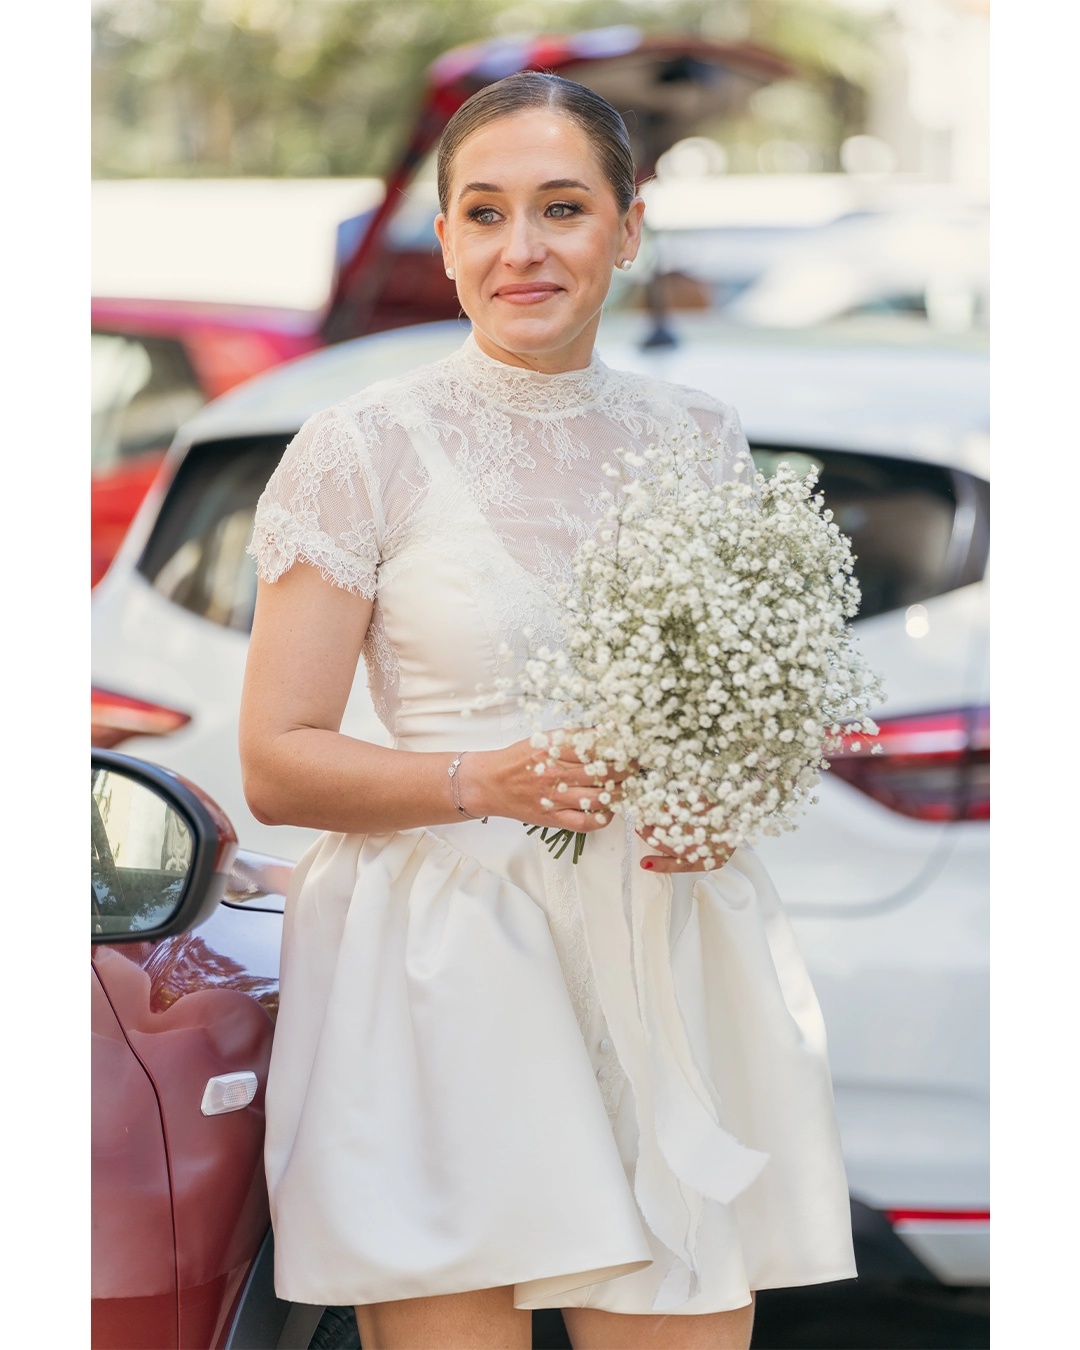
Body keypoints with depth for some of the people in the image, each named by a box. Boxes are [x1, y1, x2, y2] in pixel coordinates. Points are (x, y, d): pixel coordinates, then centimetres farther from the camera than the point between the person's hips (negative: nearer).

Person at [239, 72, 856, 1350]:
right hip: (445, 973, -3)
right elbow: (277, 765, -2)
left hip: (674, 953, 4)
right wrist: (487, 781, -18)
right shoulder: (363, 449, -1)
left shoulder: (700, 439, 11)